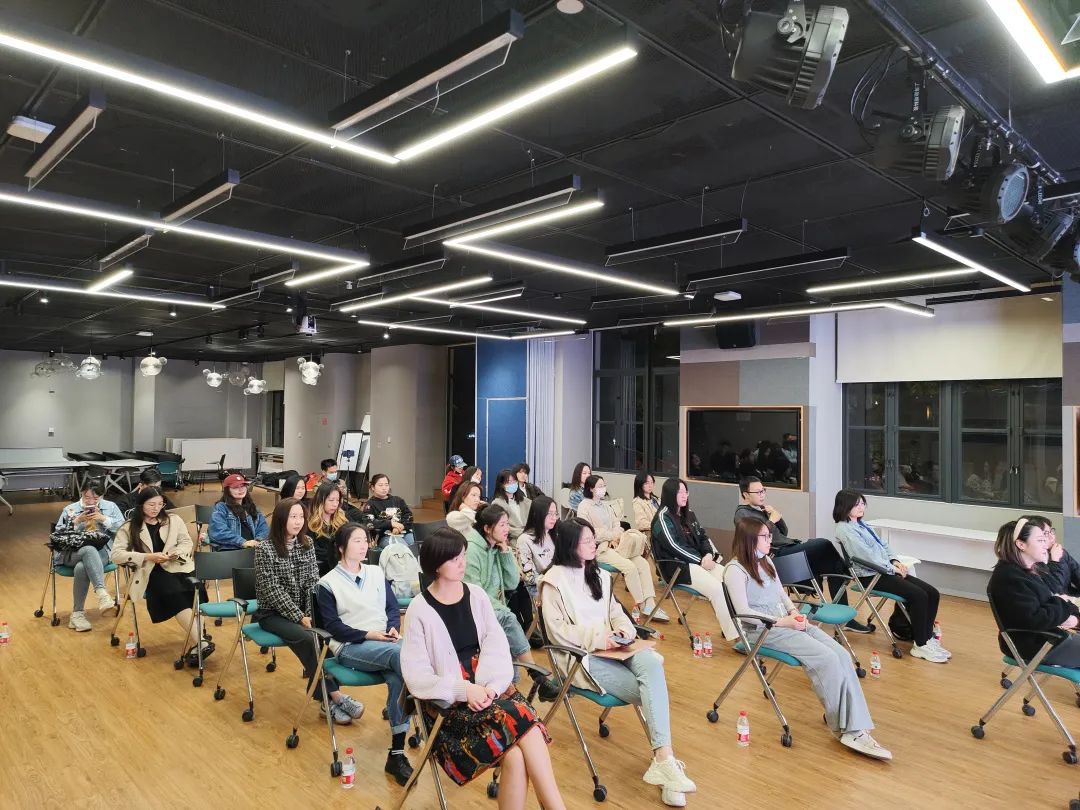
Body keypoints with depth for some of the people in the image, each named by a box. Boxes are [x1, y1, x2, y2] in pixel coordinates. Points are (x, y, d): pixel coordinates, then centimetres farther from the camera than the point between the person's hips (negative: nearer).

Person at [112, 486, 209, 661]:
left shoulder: (173, 519, 16)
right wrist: (148, 557, -12)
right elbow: (116, 554, 0)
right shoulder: (129, 527, 10)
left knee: (194, 588, -33)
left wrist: (177, 553, -8)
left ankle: (195, 645, -31)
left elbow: (187, 543, 16)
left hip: (177, 568, 2)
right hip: (152, 573, -2)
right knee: (174, 592, -35)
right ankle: (200, 643, -39)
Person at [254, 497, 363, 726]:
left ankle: (328, 700, -22)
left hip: (302, 610, 4)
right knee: (308, 638, -31)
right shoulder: (265, 549, -9)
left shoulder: (307, 544, 5)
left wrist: (311, 614, -11)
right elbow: (273, 590, -14)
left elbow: (313, 582, 3)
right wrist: (300, 617, -20)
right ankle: (334, 695, -23)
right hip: (273, 613, -4)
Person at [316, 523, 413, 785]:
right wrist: (368, 635, -16)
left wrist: (393, 629, -8)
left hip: (385, 642, 4)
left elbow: (393, 607, 13)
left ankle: (397, 754, -21)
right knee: (402, 655, -33)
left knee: (397, 678, -29)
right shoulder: (328, 583, 2)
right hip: (350, 647, -3)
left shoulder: (376, 572, 15)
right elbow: (333, 626, -5)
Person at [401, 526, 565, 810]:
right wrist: (464, 690, -20)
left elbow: (497, 646, 0)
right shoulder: (420, 610, -5)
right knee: (523, 724, -27)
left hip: (488, 686, 4)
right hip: (450, 699, -3)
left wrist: (490, 685, -18)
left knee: (516, 755, -25)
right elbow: (417, 677, -8)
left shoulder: (476, 595, 6)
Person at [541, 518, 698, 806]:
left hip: (612, 647, 5)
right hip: (582, 656, -5)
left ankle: (662, 760, -33)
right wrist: (596, 638, -18)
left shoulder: (599, 574, 19)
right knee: (651, 691, -25)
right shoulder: (554, 580, -4)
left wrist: (624, 629, -4)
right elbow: (557, 630, -9)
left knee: (651, 663, -30)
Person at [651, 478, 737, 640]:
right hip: (676, 566, -7)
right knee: (717, 589, -27)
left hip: (699, 561, 7)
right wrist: (700, 560, -14)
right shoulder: (663, 517, -6)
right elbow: (673, 546, -14)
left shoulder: (689, 513, 17)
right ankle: (734, 635, -21)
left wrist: (709, 554, -6)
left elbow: (703, 537, 16)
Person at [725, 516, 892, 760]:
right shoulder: (735, 570, -11)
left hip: (786, 622, 8)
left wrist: (795, 612, -2)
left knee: (842, 656, -13)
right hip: (763, 629, -8)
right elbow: (743, 611, -16)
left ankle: (856, 729, -15)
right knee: (827, 659, -24)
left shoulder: (765, 561, 15)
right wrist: (783, 621, -17)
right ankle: (844, 726, -7)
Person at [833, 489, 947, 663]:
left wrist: (895, 561, 3)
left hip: (886, 569, 9)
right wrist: (891, 567, -12)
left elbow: (883, 544, 21)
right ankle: (921, 646, -12)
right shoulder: (845, 529, -11)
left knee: (932, 593, -3)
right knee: (918, 595, -22)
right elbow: (866, 555, -18)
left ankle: (926, 637, 6)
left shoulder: (862, 524, 19)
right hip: (870, 575, -9)